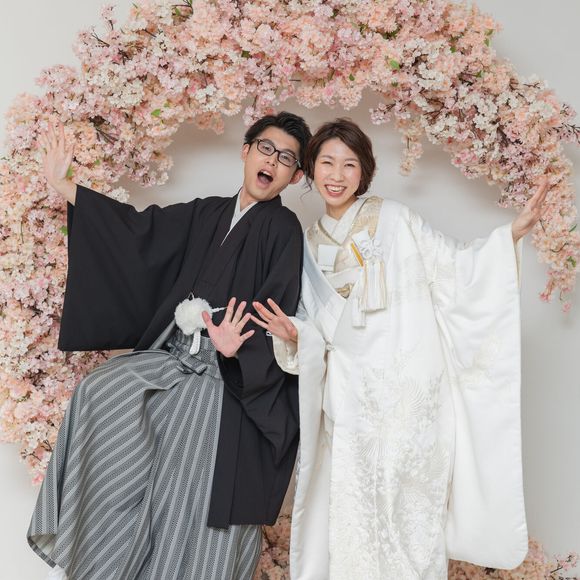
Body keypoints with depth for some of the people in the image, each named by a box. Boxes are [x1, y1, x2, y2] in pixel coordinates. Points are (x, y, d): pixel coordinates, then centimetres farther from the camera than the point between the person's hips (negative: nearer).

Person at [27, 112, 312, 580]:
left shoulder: (282, 228, -5)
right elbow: (138, 227, 15)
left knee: (191, 487, -9)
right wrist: (60, 183, 16)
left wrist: (236, 347, -34)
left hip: (226, 373, -6)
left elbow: (277, 312, -14)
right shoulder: (207, 214, 14)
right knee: (99, 393, -12)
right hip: (173, 355, 6)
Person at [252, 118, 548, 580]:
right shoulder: (310, 245, 12)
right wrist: (293, 335, -6)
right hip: (352, 396, 3)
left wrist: (514, 233, -11)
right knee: (352, 509, 3)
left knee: (410, 505, 0)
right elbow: (320, 331, 14)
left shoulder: (394, 219, 2)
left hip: (410, 389, -2)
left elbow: (454, 267, -1)